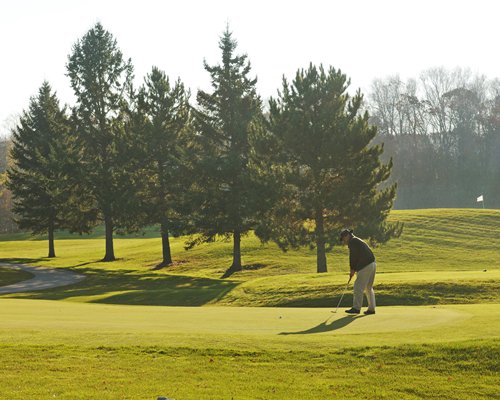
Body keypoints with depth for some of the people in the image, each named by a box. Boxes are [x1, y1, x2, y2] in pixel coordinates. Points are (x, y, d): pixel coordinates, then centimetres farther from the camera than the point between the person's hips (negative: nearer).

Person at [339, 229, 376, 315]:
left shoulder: (352, 241, -5)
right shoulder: (358, 241, 25)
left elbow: (353, 256, -10)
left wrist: (352, 270, -1)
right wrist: (354, 270, 15)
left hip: (365, 266, -10)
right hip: (372, 264, 10)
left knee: (358, 287, -6)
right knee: (369, 288, 15)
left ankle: (356, 308, -5)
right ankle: (371, 308, 15)